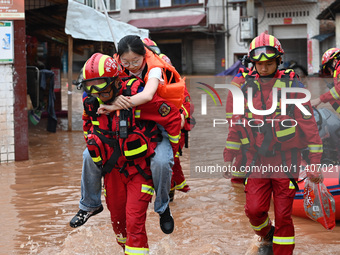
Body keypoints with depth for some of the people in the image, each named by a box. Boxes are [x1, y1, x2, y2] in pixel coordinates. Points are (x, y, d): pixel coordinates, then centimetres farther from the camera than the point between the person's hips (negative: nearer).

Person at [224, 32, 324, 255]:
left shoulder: (292, 85, -5)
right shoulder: (247, 87, 6)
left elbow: (309, 125, -5)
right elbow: (236, 125, 14)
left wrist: (315, 164, -8)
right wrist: (229, 159, 12)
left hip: (285, 160, -3)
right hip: (257, 161, 3)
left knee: (283, 215, 0)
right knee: (254, 209, -3)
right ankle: (267, 237, 28)